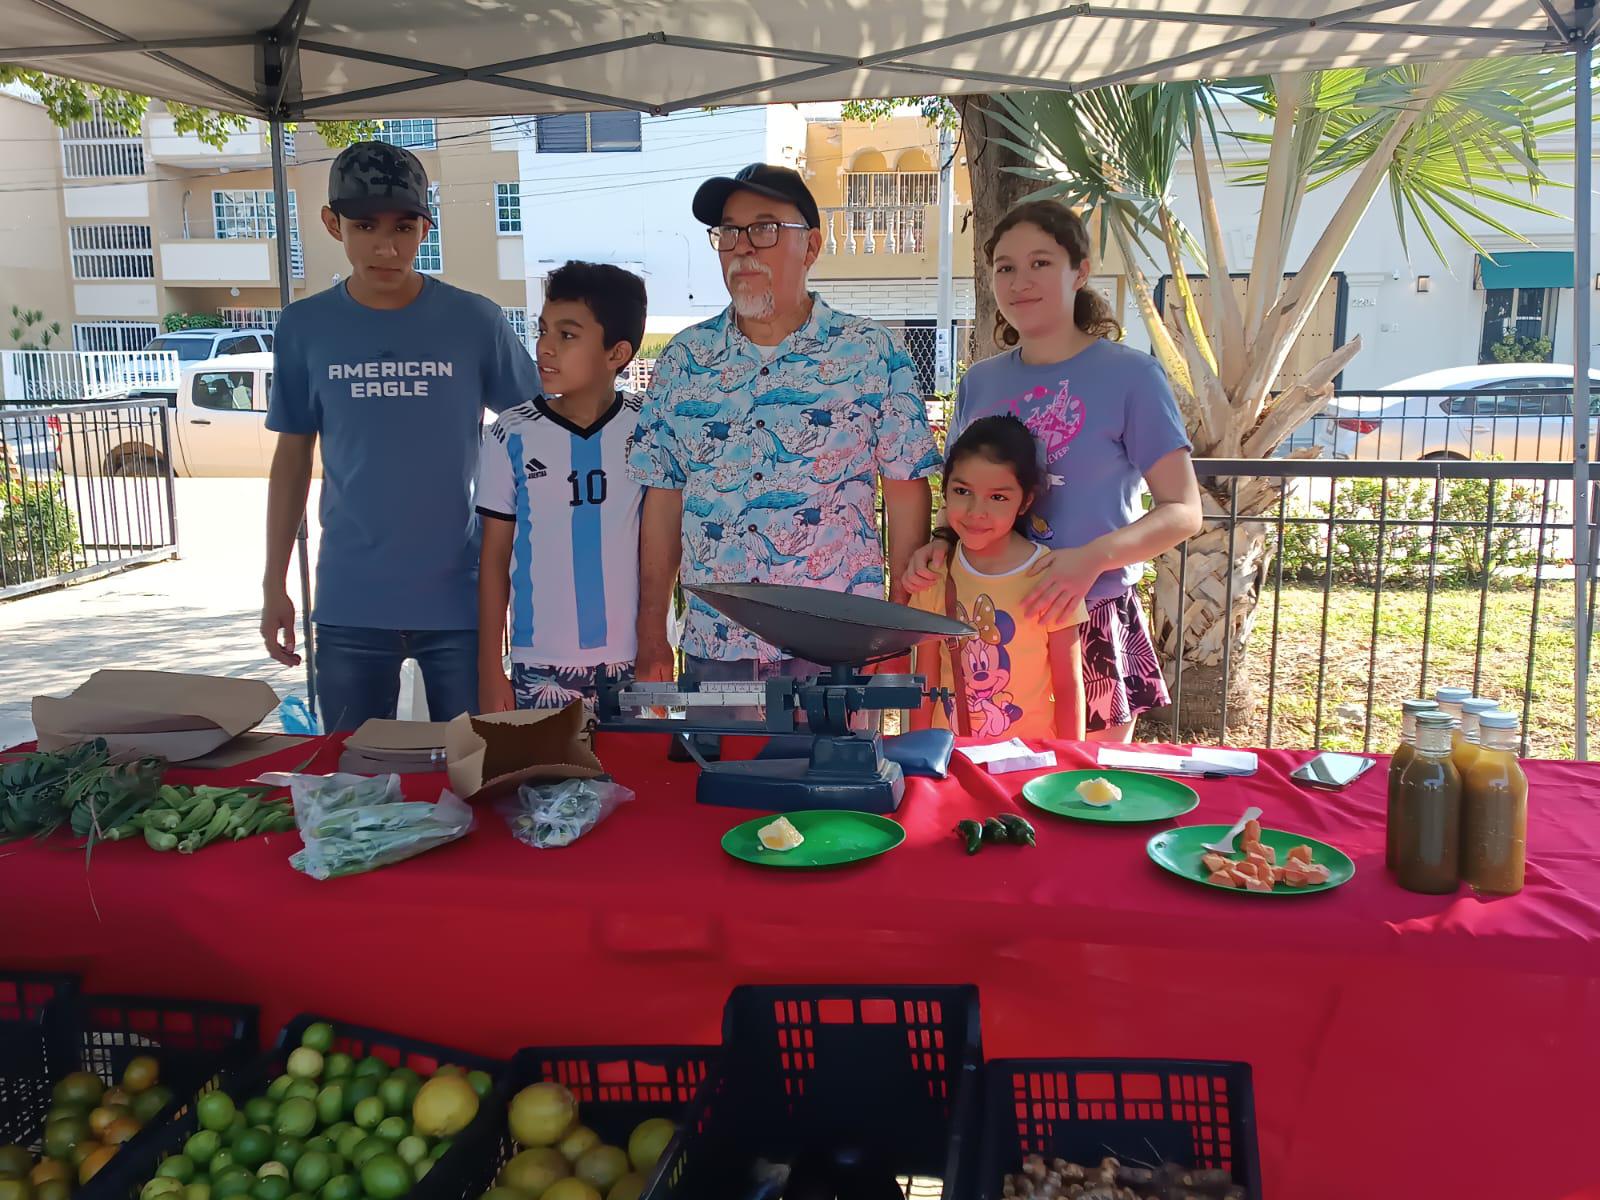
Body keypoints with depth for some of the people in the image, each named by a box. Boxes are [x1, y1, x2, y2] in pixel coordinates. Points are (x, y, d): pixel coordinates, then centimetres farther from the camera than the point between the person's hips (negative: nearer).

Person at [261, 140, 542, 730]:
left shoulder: (476, 321, -5)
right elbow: (292, 457, 8)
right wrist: (274, 582, 8)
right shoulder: (305, 326, 0)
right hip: (350, 600, 2)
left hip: (459, 595, -1)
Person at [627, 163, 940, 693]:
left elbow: (906, 493, -1)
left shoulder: (872, 353, -2)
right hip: (711, 649, 3)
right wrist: (652, 637, 4)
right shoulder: (683, 358, 6)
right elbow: (663, 498, 7)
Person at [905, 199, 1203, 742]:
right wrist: (940, 544, -6)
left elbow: (1183, 510, -8)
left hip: (1092, 623, -3)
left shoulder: (1129, 375, -6)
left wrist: (1093, 558, -24)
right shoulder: (977, 383, 8)